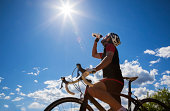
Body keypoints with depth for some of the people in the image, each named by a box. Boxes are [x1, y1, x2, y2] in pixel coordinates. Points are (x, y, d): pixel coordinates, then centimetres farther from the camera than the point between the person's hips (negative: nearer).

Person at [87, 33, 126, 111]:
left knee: (92, 89, -32)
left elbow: (109, 59, -19)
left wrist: (95, 69, -33)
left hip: (114, 80, -10)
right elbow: (94, 54, 43)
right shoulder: (105, 53, 30)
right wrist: (96, 41, 38)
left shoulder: (110, 45, 2)